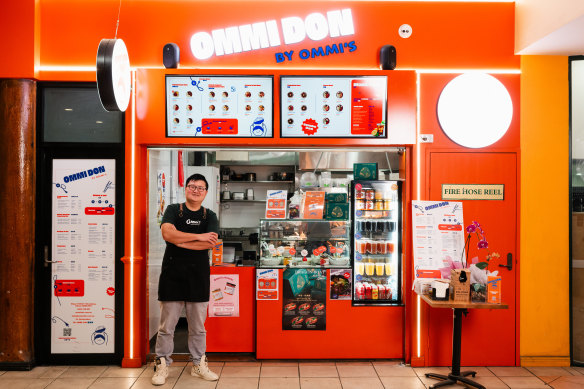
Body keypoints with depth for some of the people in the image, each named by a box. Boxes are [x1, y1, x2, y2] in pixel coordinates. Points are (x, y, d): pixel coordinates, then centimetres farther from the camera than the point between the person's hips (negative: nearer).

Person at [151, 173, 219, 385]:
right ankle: (162, 366, 19)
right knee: (167, 325, 5)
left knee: (198, 326, 12)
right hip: (172, 274, -2)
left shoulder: (210, 216, 6)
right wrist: (199, 236, -16)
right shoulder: (173, 210, 2)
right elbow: (167, 233, -17)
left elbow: (210, 243, -10)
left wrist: (180, 241, -13)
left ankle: (199, 365, 26)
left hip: (199, 276, 2)